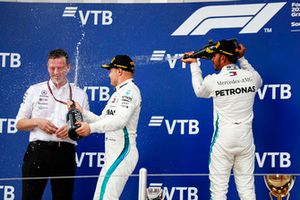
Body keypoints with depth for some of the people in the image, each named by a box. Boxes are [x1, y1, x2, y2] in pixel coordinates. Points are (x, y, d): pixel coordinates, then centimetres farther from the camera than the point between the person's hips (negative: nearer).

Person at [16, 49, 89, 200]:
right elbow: (19, 123, 11)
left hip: (65, 152, 1)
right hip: (37, 150, -1)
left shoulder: (80, 94, 12)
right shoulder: (34, 90, 11)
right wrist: (37, 122, -9)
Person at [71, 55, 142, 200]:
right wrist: (81, 112, 10)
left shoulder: (129, 90, -11)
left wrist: (91, 127, -39)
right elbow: (102, 121, 23)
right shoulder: (119, 93, 23)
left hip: (123, 152, -11)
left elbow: (120, 120, -27)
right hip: (113, 155, 11)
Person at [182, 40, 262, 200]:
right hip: (246, 139, 3)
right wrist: (242, 59, 25)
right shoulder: (251, 76, -2)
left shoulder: (213, 80, -8)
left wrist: (194, 64, 25)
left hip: (223, 140, -3)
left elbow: (199, 91, 16)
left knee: (218, 186, 3)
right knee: (247, 186, 7)